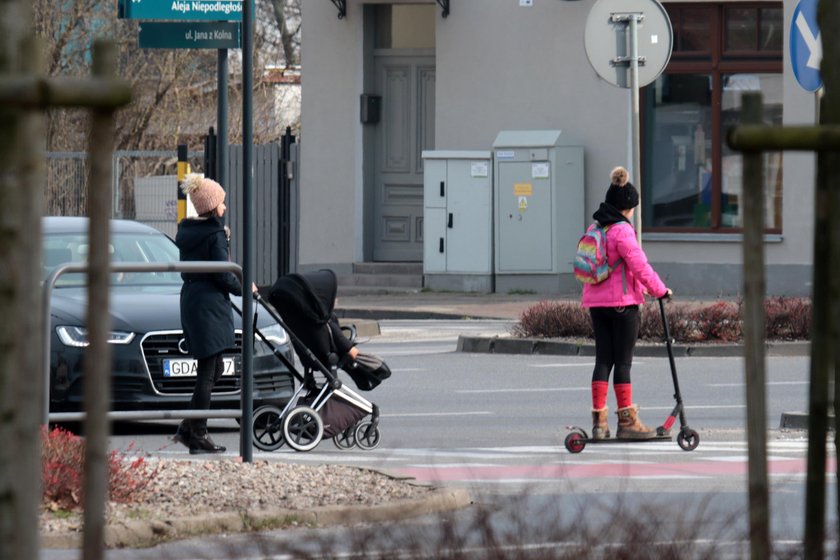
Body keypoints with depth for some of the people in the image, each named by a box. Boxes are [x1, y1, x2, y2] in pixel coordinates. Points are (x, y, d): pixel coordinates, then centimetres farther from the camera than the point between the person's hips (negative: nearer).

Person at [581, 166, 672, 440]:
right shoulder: (621, 231, -15)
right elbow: (639, 264, -16)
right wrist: (660, 290, -2)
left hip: (596, 302, 7)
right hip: (622, 303, -7)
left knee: (603, 359, 9)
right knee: (623, 362, -1)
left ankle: (599, 420, 5)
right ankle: (627, 420, 3)